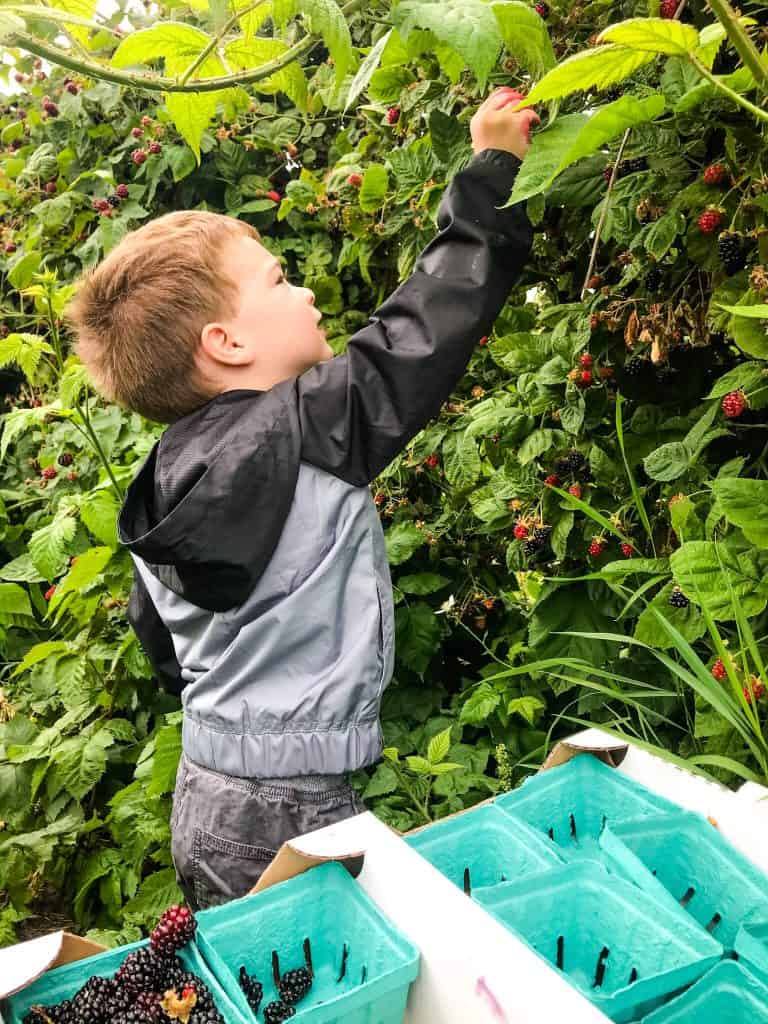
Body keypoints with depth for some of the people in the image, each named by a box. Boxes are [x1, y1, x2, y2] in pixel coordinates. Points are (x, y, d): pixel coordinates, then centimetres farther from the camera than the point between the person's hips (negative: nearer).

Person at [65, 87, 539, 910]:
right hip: (284, 819, -8)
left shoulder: (168, 479, 2)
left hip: (202, 801, 9)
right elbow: (425, 328, -15)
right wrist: (491, 169, -2)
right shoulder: (305, 431, -22)